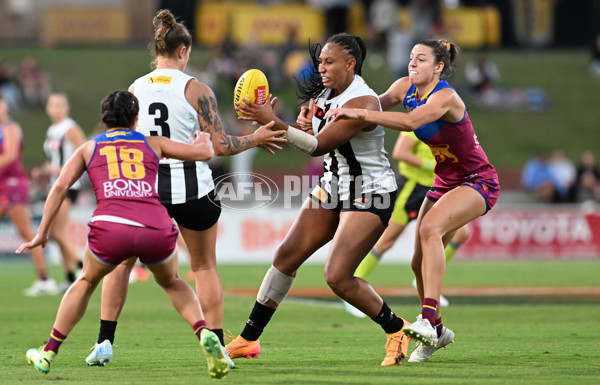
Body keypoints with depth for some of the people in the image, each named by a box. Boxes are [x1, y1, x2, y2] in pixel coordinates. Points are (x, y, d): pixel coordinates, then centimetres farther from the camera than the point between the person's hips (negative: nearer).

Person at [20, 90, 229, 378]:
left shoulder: (89, 148, 23)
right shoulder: (152, 144, 24)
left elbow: (61, 186, 12)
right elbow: (204, 152, 24)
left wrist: (42, 233, 14)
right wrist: (203, 137, 48)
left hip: (111, 228, -1)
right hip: (157, 230, 1)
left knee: (86, 282, 29)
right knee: (172, 283, 30)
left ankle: (49, 353, 31)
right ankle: (205, 334, 5)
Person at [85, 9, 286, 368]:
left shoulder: (134, 90, 0)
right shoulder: (196, 90, -8)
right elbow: (220, 145, -9)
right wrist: (255, 139, 7)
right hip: (191, 187, -2)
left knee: (121, 261, 17)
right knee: (205, 266, 14)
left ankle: (105, 342, 8)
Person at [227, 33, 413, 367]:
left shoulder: (362, 103, -24)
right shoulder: (324, 93, 3)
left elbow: (319, 146, -27)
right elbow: (315, 134, 21)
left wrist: (273, 122, -29)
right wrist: (307, 120, 0)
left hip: (370, 197, -9)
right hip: (333, 187, 9)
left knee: (338, 277, -17)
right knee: (287, 255, 2)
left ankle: (396, 329, 5)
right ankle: (249, 339, 9)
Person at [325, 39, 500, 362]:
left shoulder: (445, 97, -26)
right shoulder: (406, 88, -3)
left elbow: (411, 121, -43)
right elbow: (377, 106, 8)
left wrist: (359, 114, -49)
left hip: (478, 181, -8)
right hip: (445, 181, 8)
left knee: (430, 228, -33)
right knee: (420, 262, 5)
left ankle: (427, 319, -41)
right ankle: (436, 332, 27)